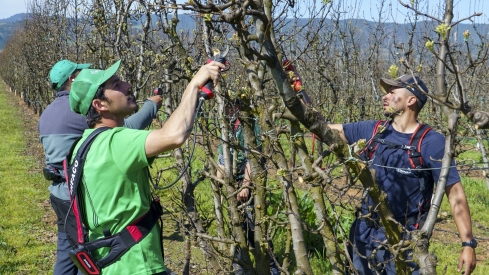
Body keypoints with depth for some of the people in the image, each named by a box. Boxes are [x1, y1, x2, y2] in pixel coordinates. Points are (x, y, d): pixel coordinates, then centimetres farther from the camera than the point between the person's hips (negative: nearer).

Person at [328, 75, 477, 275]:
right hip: (365, 235, 5)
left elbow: (455, 193, -13)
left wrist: (468, 243, -17)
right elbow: (331, 129, 12)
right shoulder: (372, 131, 2)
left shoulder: (431, 142, -12)